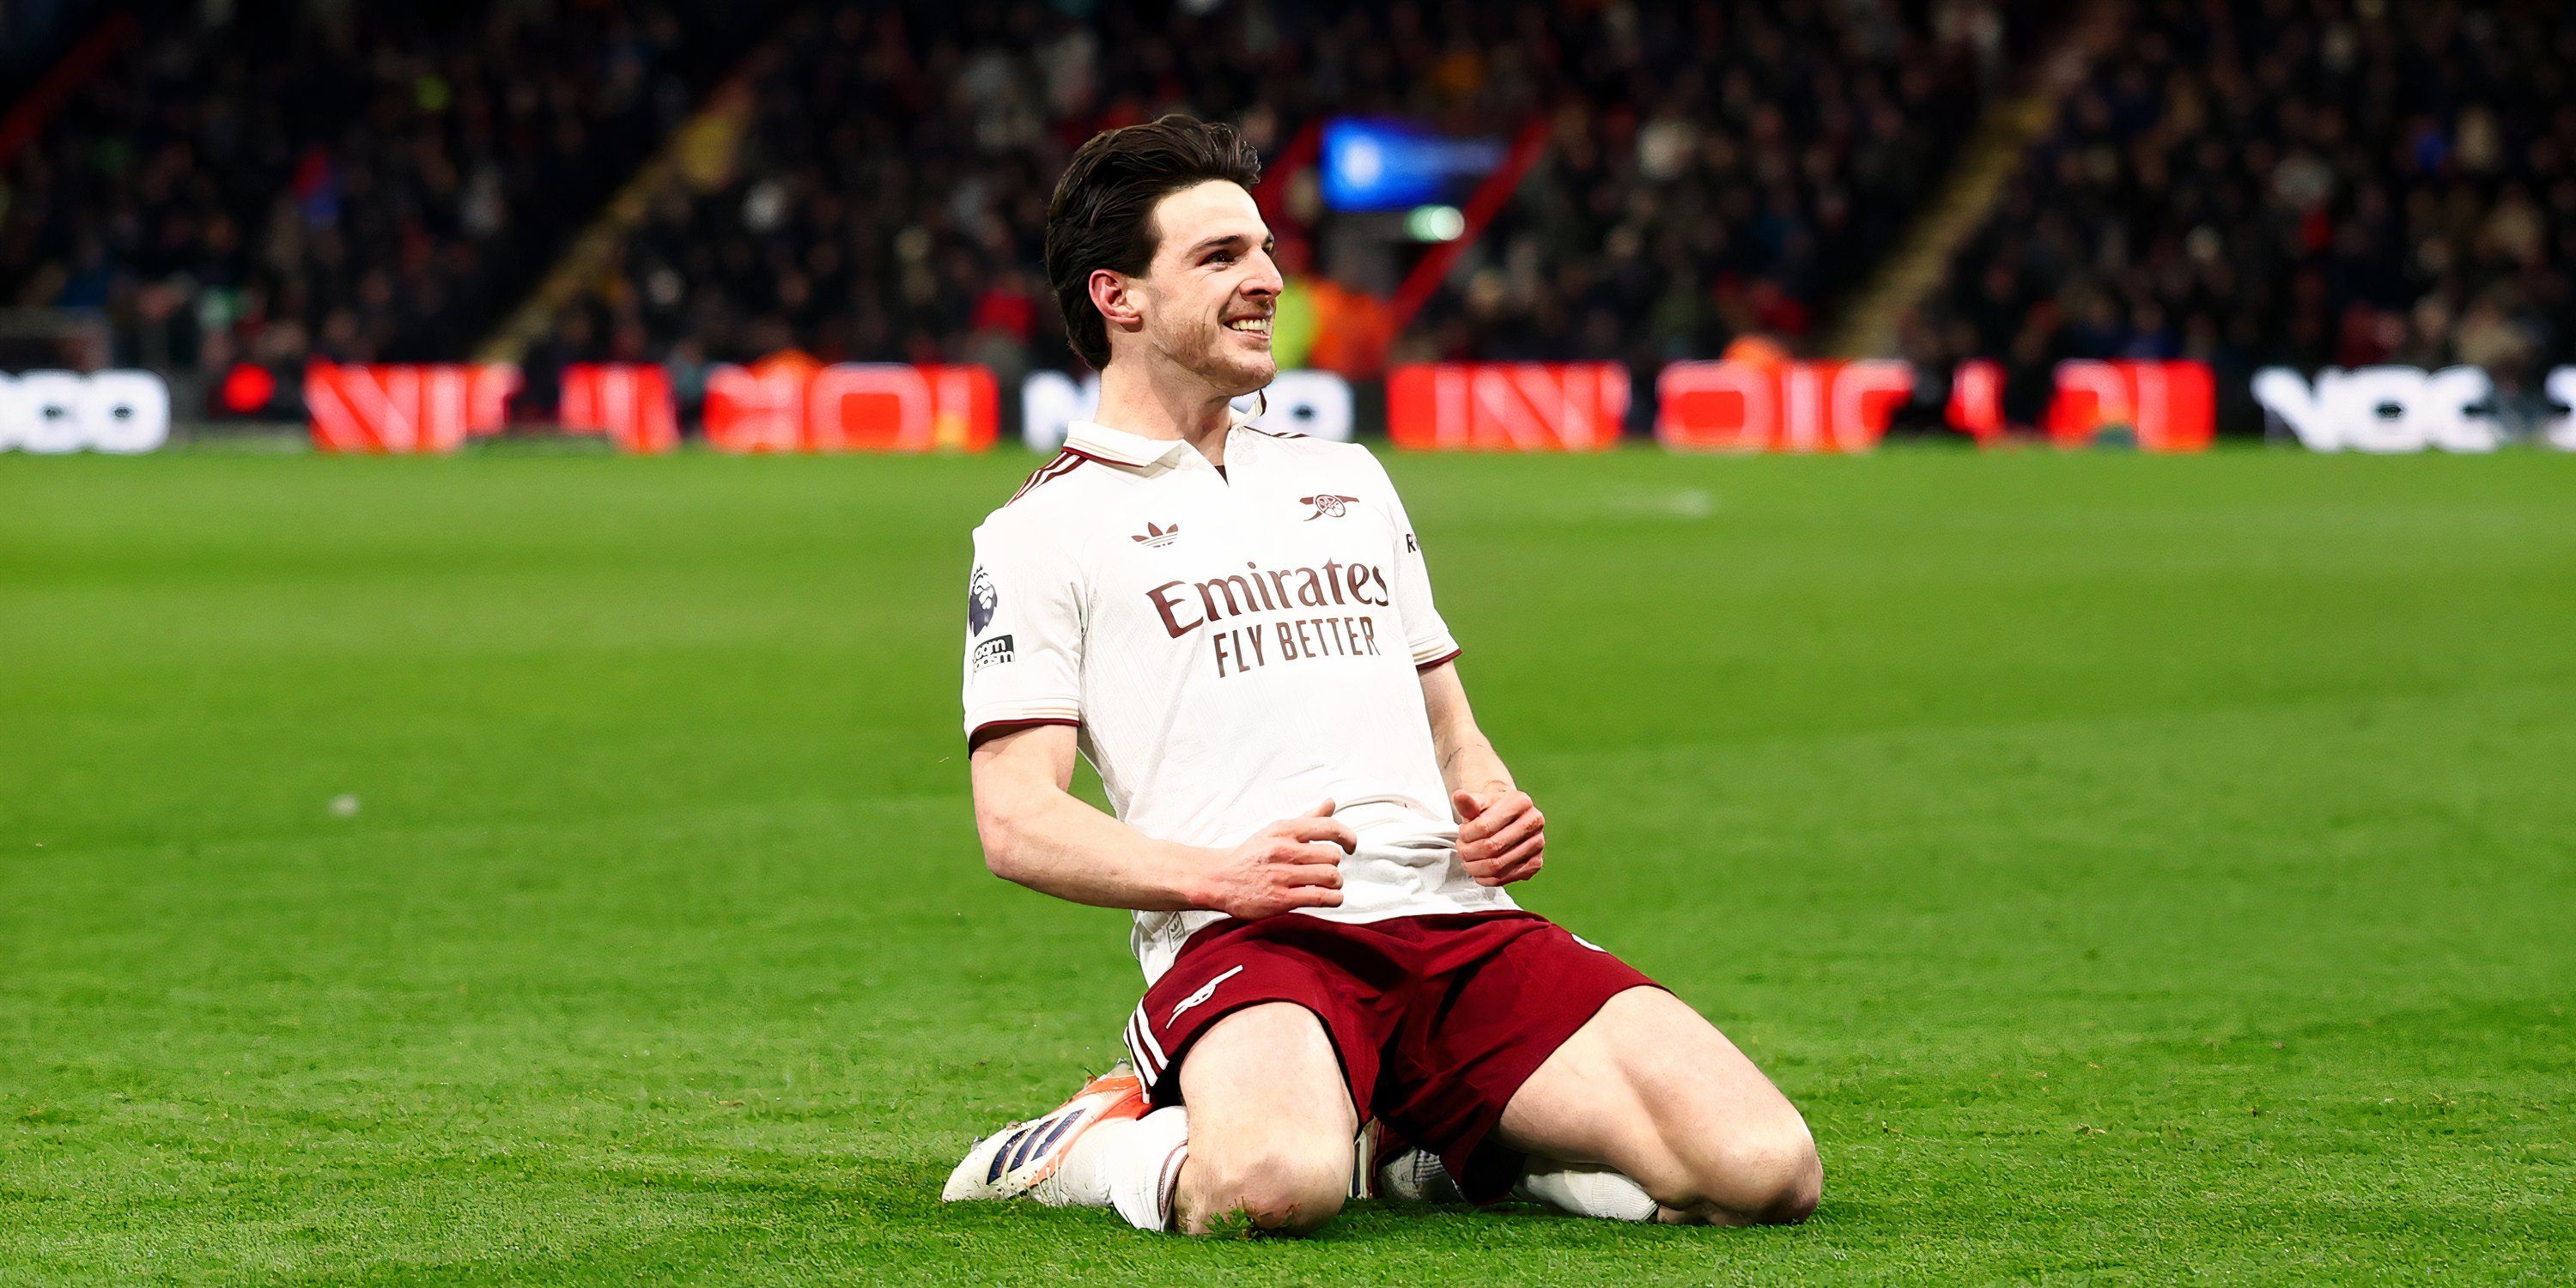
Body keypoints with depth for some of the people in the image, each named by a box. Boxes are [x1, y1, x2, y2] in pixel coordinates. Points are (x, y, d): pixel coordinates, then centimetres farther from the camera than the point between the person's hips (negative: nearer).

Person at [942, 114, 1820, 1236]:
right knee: (1273, 1186, -41)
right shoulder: (1042, 531, 9)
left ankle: (1425, 1143, 7)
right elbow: (1016, 822, -1)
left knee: (1767, 1172, -17)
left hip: (1461, 924, 5)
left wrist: (1495, 806, 7)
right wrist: (1217, 876, -17)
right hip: (1243, 942, -5)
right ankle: (1102, 1148, -6)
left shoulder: (1347, 480, 28)